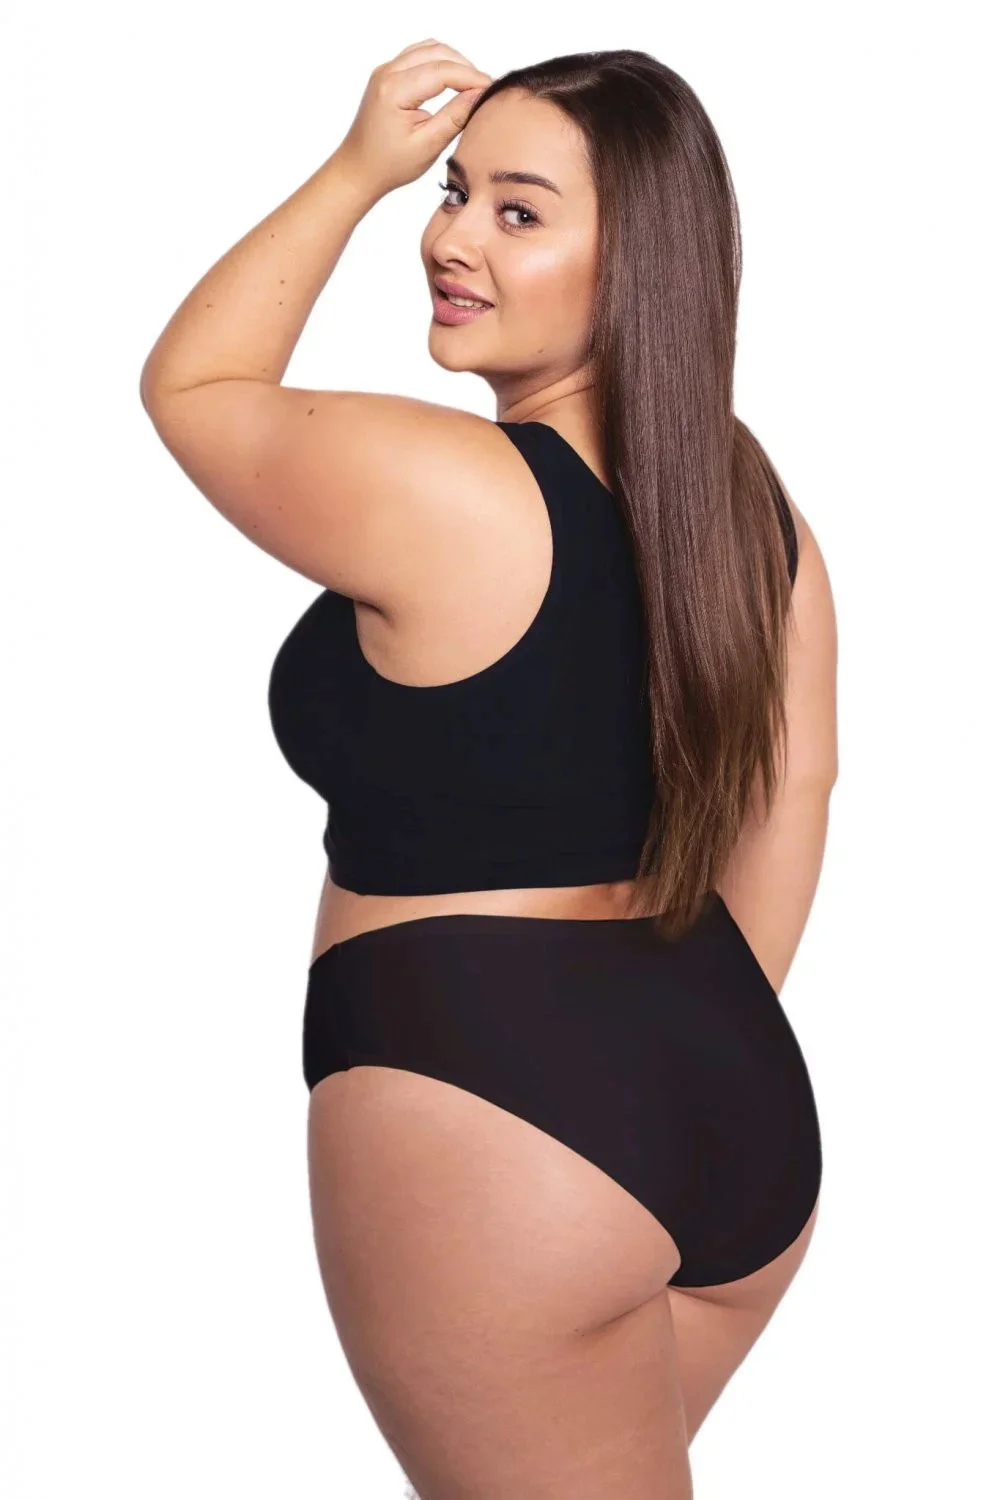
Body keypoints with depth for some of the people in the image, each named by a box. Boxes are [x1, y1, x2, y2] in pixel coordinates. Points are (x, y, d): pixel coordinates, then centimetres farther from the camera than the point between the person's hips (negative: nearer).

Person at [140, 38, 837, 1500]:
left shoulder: (428, 486, -17)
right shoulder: (755, 504, 4)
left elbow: (188, 384, 0)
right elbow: (794, 781, 11)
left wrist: (355, 170, 2)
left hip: (486, 1120, -8)